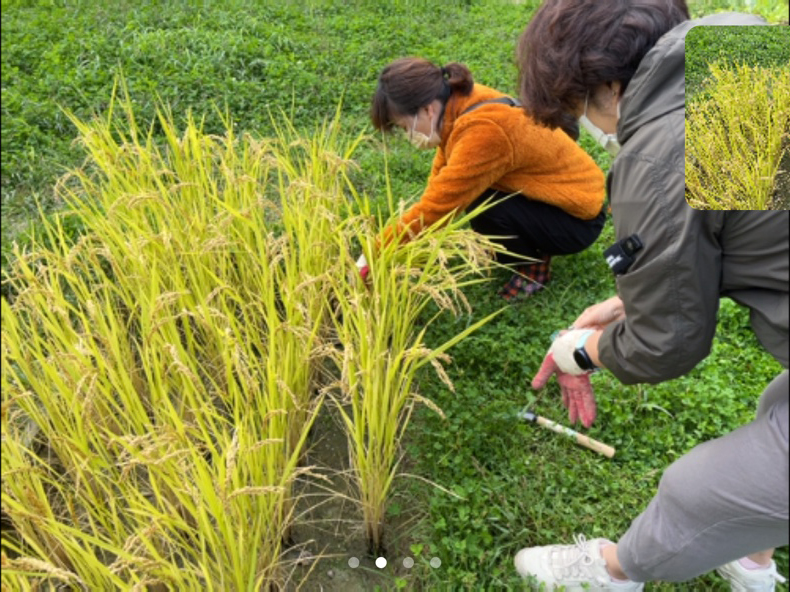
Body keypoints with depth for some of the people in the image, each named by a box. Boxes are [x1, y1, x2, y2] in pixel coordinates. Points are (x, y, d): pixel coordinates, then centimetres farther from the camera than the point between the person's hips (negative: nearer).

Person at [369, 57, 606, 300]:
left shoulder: (482, 134, -32)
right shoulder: (463, 102, -8)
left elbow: (437, 207, -32)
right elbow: (442, 168, 2)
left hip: (578, 219, -8)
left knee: (481, 204, -29)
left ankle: (533, 265, -2)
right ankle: (531, 242, 11)